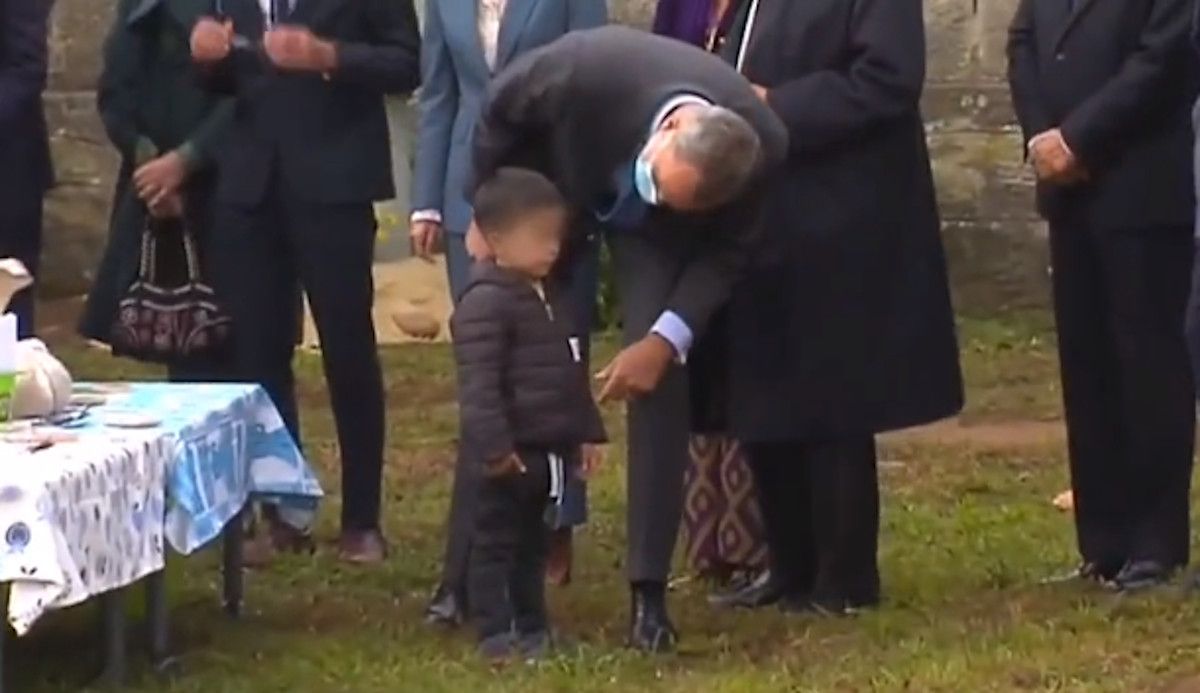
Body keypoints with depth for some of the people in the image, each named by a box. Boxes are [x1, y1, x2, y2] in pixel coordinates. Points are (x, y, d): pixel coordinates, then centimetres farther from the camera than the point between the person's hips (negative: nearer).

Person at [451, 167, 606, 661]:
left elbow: (571, 375, 21)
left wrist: (586, 432, 18)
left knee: (533, 543, 17)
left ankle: (531, 626, 25)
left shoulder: (549, 298, 14)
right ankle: (495, 633, 1)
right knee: (496, 542, -2)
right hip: (509, 454, -9)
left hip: (548, 450, 9)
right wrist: (493, 445, -26)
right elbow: (479, 383, -23)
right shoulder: (485, 302, -17)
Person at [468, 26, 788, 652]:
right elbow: (501, 108, -19)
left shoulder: (762, 148, -36)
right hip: (549, 194, 0)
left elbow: (725, 252, -16)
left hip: (654, 231, 0)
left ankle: (649, 590, -8)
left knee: (659, 380, -12)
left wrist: (666, 339, -29)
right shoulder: (589, 67, -42)